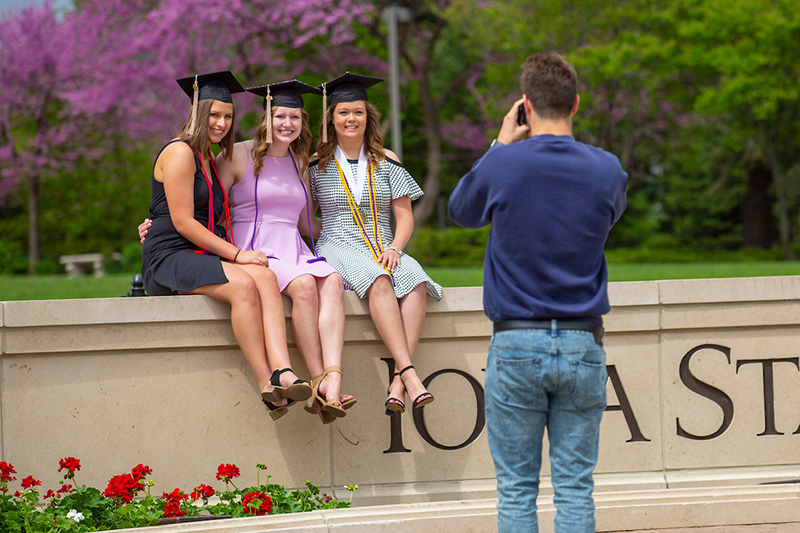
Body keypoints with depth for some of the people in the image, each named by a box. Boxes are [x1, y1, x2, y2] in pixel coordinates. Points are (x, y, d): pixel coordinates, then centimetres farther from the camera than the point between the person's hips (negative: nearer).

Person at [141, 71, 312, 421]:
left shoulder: (208, 160, 23)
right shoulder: (179, 153, -5)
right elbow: (182, 222, -13)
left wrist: (239, 253, 9)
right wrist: (235, 254, -14)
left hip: (204, 259, 8)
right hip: (169, 259, -7)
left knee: (265, 277, -23)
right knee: (242, 285, -33)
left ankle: (282, 374, -43)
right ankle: (266, 385, -34)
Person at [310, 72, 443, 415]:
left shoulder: (386, 161, 13)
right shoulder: (317, 165, 9)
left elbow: (405, 216, 9)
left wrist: (394, 248, -9)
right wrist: (327, 238, -5)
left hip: (383, 249, 2)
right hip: (338, 249, -2)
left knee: (415, 281, -33)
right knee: (379, 281, -37)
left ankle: (398, 381, -42)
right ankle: (409, 373, -47)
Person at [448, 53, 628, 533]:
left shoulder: (502, 164, -8)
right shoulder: (607, 170, -1)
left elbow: (460, 211, 13)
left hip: (516, 347, -2)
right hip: (582, 345, 2)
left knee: (516, 490, 4)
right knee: (575, 489, 5)